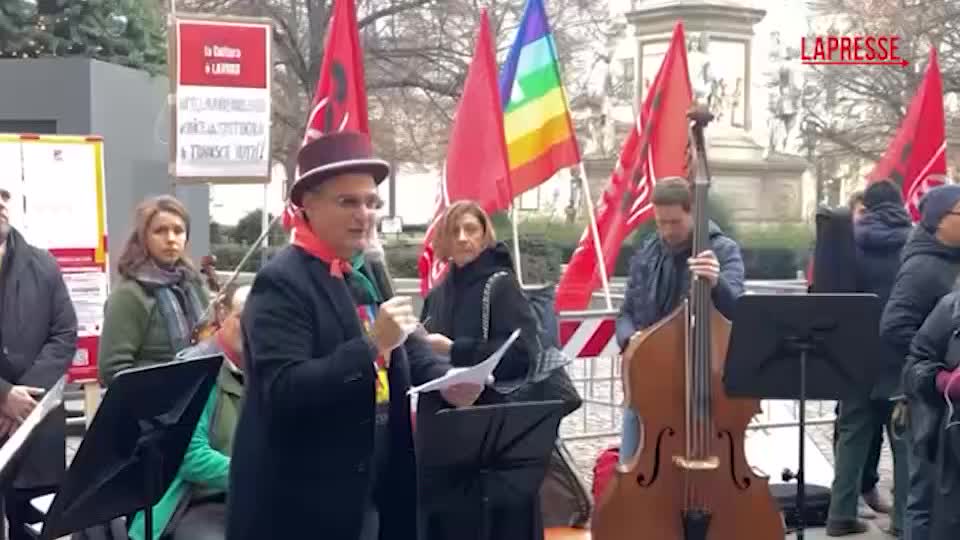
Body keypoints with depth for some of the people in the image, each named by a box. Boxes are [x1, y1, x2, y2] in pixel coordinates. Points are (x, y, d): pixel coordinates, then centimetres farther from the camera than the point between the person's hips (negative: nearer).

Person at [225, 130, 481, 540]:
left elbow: (408, 353, 11)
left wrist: (448, 381, -10)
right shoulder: (281, 282, -16)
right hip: (301, 506, -8)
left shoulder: (366, 275, 10)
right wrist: (372, 344, -30)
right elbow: (284, 392, -25)